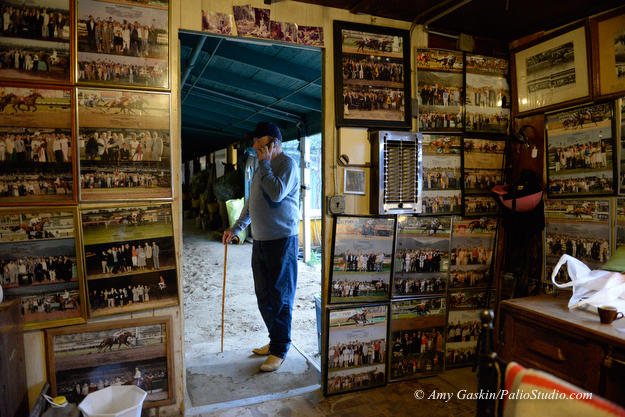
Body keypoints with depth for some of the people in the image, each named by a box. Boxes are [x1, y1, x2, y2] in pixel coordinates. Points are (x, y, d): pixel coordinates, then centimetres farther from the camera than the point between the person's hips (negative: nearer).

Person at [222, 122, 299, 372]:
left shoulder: (287, 164, -8)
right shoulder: (262, 168, 18)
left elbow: (277, 193, -25)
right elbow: (251, 203, 25)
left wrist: (265, 164, -13)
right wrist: (235, 229, 22)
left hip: (282, 241, -9)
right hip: (260, 241, 9)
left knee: (280, 298, 0)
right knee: (264, 297, 15)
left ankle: (280, 351, 13)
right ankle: (275, 340, 30)